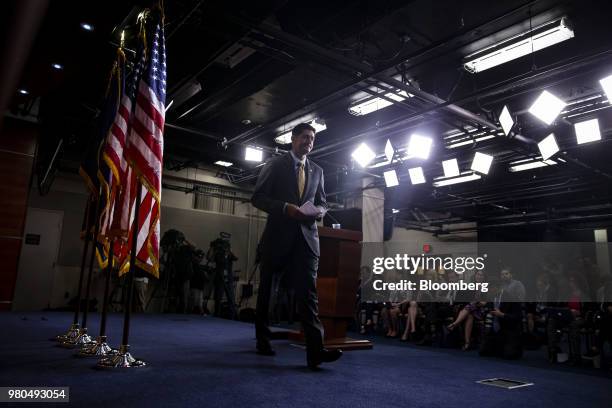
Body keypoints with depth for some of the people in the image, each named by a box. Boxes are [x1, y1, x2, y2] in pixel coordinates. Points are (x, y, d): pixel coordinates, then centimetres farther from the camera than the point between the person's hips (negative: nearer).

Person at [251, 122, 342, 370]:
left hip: (306, 236, 2)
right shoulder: (275, 165, 4)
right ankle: (263, 340, 26)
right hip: (278, 236, -2)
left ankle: (315, 350, -17)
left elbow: (322, 202, 19)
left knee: (308, 290, -10)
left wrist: (319, 210, -6)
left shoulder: (317, 171, 16)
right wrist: (286, 208, -18)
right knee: (267, 289, 9)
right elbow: (257, 197, -2)